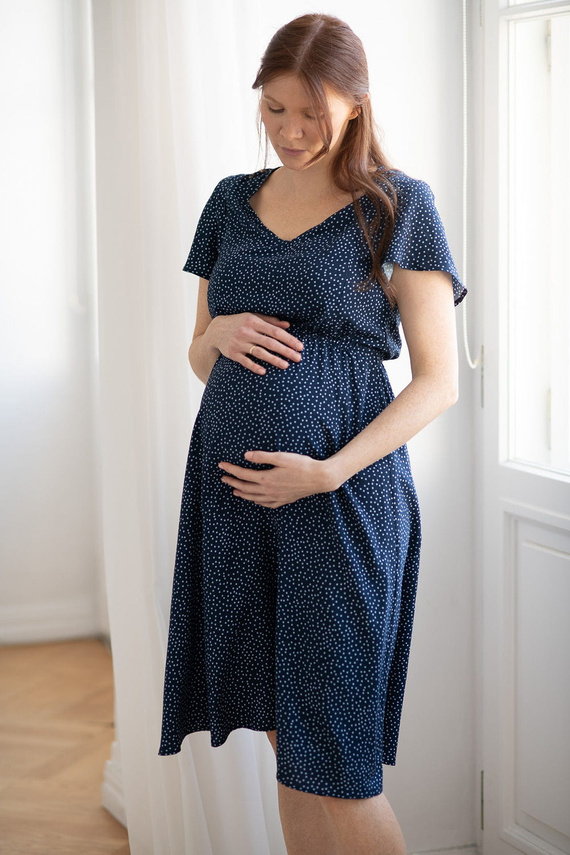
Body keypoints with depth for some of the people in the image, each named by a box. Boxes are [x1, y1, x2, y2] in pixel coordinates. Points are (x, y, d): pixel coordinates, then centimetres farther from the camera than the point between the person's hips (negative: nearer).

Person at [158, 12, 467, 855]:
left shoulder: (399, 205, -1)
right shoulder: (232, 202, 12)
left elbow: (437, 381, -5)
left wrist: (329, 472, -16)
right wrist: (219, 333, -6)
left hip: (343, 493, -4)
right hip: (231, 485, 4)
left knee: (333, 762, -3)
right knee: (286, 740, 9)